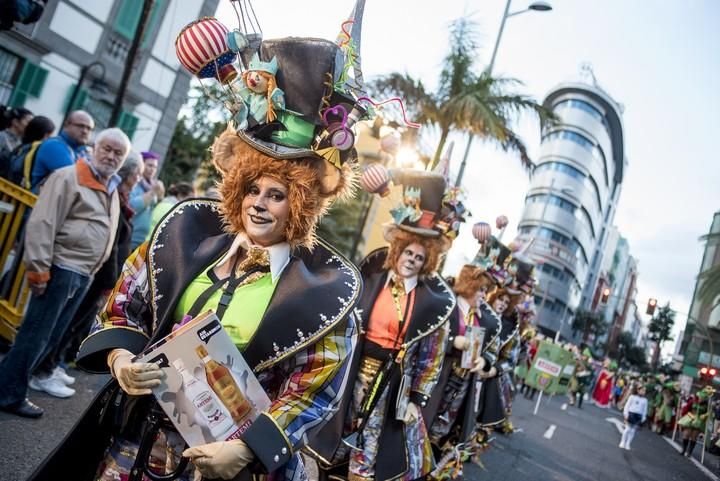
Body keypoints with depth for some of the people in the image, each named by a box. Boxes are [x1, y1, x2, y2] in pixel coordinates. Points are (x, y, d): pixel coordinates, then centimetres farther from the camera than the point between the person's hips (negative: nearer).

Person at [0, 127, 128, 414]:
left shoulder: (112, 190, 16)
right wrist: (38, 270, -18)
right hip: (61, 269, -7)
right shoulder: (69, 177, -9)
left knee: (53, 334, 14)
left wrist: (92, 272, 17)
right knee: (36, 333, -2)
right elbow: (42, 224, -15)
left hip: (84, 275, 8)